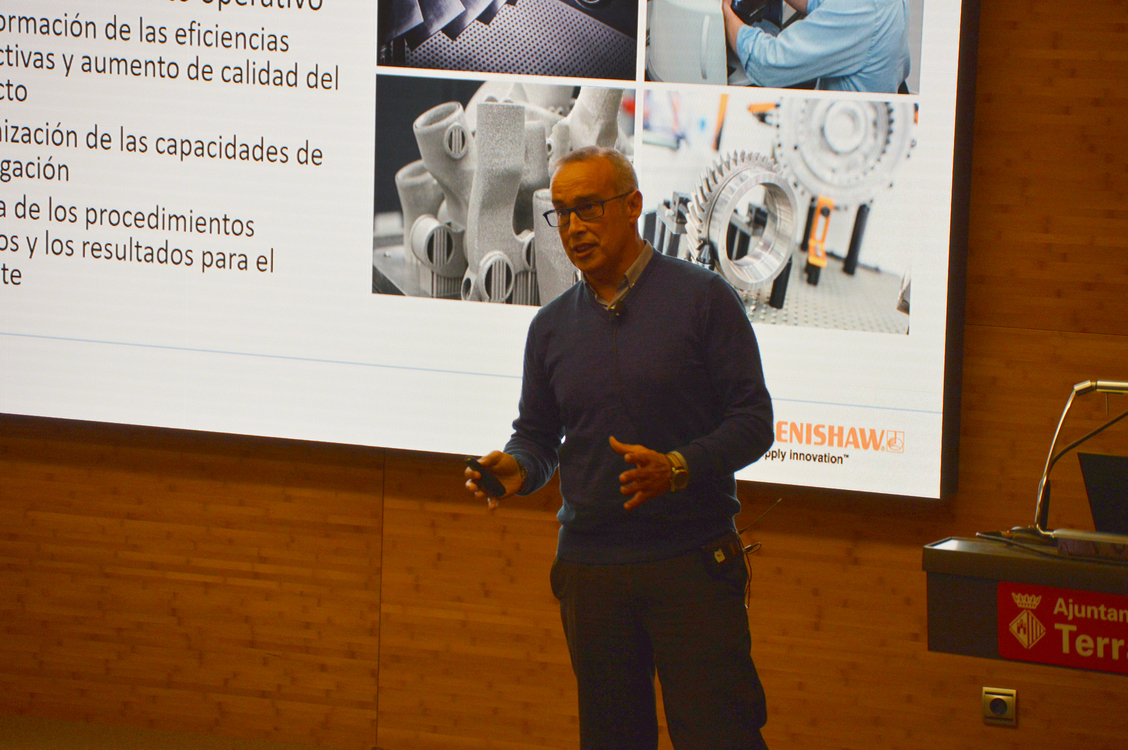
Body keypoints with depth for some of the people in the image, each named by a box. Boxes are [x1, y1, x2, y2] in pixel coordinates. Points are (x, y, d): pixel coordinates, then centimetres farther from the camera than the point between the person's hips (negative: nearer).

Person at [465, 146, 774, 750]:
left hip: (692, 563, -4)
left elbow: (753, 421, -4)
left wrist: (676, 467, -20)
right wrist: (517, 468, -4)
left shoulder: (702, 298, -1)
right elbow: (537, 435, 20)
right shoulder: (551, 326, 13)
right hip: (589, 563, 4)